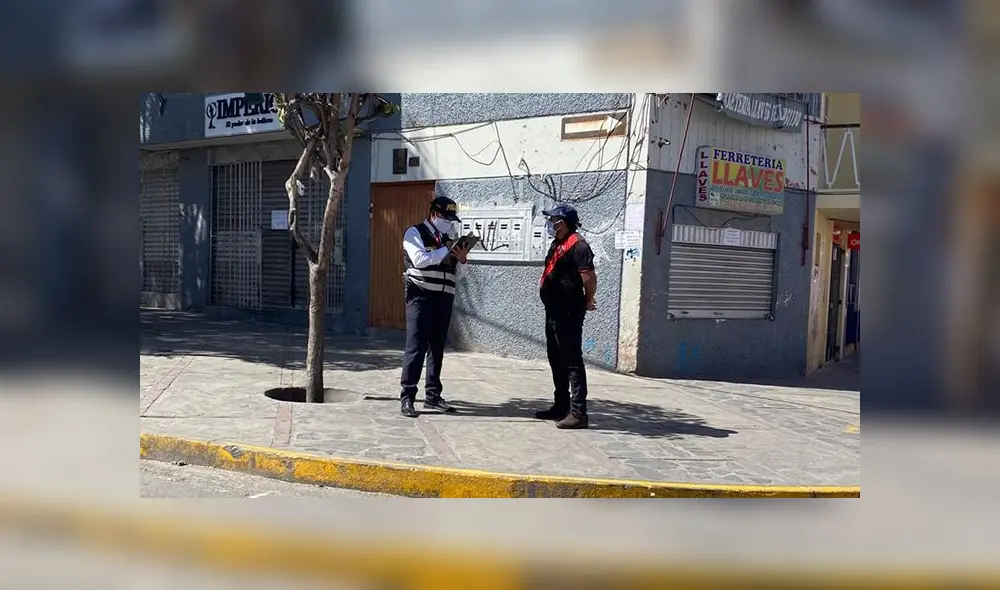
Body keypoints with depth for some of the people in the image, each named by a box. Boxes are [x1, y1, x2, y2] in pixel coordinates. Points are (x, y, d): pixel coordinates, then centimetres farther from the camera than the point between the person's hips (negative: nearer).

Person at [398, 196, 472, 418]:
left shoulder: (448, 238, 17)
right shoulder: (415, 233, 0)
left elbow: (458, 273, 19)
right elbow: (419, 259, -17)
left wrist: (462, 259, 0)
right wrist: (446, 250, -14)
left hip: (444, 297, 6)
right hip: (421, 296, -6)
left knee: (437, 347, 10)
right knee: (416, 347, -8)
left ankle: (433, 395, 17)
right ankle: (407, 397, -4)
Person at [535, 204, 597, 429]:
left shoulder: (577, 244, -15)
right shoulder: (557, 244, 16)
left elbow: (589, 276, -23)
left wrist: (587, 301, -10)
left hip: (568, 313, -11)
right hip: (554, 310, 11)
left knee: (572, 361, -8)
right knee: (556, 359, 17)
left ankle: (578, 412, -5)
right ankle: (561, 406, 28)